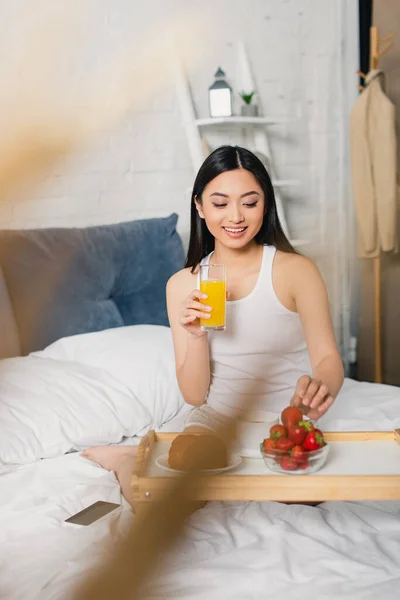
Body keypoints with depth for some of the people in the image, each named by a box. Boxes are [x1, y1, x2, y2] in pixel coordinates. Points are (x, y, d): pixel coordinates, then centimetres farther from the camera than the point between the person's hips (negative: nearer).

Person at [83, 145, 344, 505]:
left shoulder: (296, 271, -6)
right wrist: (197, 336, -19)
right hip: (216, 419, 1)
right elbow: (194, 395, 1)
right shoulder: (182, 285, 2)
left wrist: (321, 386, -39)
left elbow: (328, 359, -14)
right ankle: (127, 461, 9)